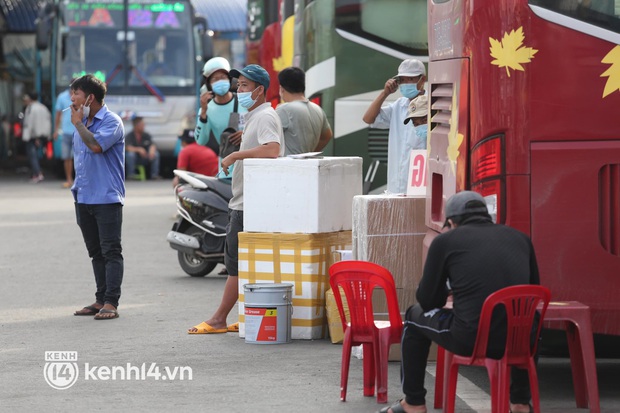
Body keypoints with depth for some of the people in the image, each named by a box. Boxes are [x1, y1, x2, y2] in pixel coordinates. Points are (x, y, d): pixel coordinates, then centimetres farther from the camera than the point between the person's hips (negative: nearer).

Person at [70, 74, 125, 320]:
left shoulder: (111, 122, -9)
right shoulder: (82, 123, 15)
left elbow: (96, 145, -27)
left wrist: (78, 123, -13)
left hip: (107, 198, -8)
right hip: (83, 198, 8)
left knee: (111, 252, -7)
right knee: (96, 252, 12)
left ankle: (111, 302, -9)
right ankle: (100, 300, 17)